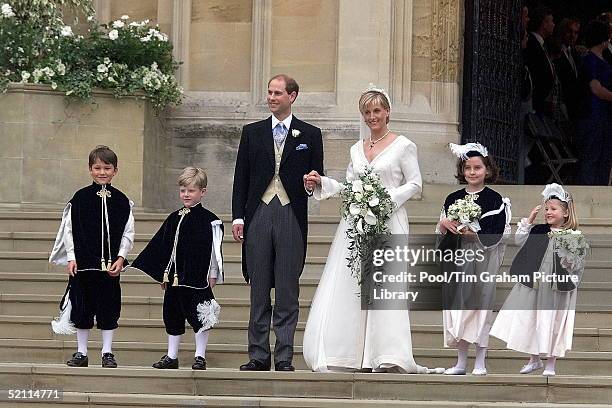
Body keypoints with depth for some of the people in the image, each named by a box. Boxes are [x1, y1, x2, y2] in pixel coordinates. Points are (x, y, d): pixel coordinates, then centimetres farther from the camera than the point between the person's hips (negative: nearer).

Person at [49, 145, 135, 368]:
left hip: (111, 264, 0)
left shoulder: (122, 201, 3)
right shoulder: (80, 198, 0)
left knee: (108, 308, 3)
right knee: (82, 307, 5)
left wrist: (120, 258, -7)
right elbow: (69, 229, 1)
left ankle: (107, 353, 11)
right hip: (83, 262, 0)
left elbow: (128, 233, 4)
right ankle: (81, 353, 13)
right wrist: (72, 258, -6)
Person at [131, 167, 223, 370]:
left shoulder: (209, 221, -6)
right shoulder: (174, 219, 11)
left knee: (199, 316, -2)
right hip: (175, 276, 6)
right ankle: (171, 356, 19)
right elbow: (162, 246, 17)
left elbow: (214, 250, -6)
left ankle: (200, 357, 7)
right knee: (172, 315, 10)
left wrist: (213, 275, -9)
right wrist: (164, 275, 16)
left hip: (198, 277, -6)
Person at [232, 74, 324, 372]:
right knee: (259, 290, 3)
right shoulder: (252, 132, 12)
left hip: (291, 216, -2)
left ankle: (284, 357, -1)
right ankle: (258, 355, 7)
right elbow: (241, 177, 10)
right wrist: (237, 217, 2)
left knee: (287, 292, -3)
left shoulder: (309, 135, 8)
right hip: (258, 214, 2)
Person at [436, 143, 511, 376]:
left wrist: (474, 234, -22)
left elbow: (497, 234, -9)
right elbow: (440, 234, 14)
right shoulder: (453, 199, 10)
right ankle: (461, 361, 10)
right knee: (457, 303, 3)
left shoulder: (495, 200, -3)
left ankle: (480, 363, 0)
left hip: (483, 259, -4)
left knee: (481, 303, -4)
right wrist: (444, 224, -8)